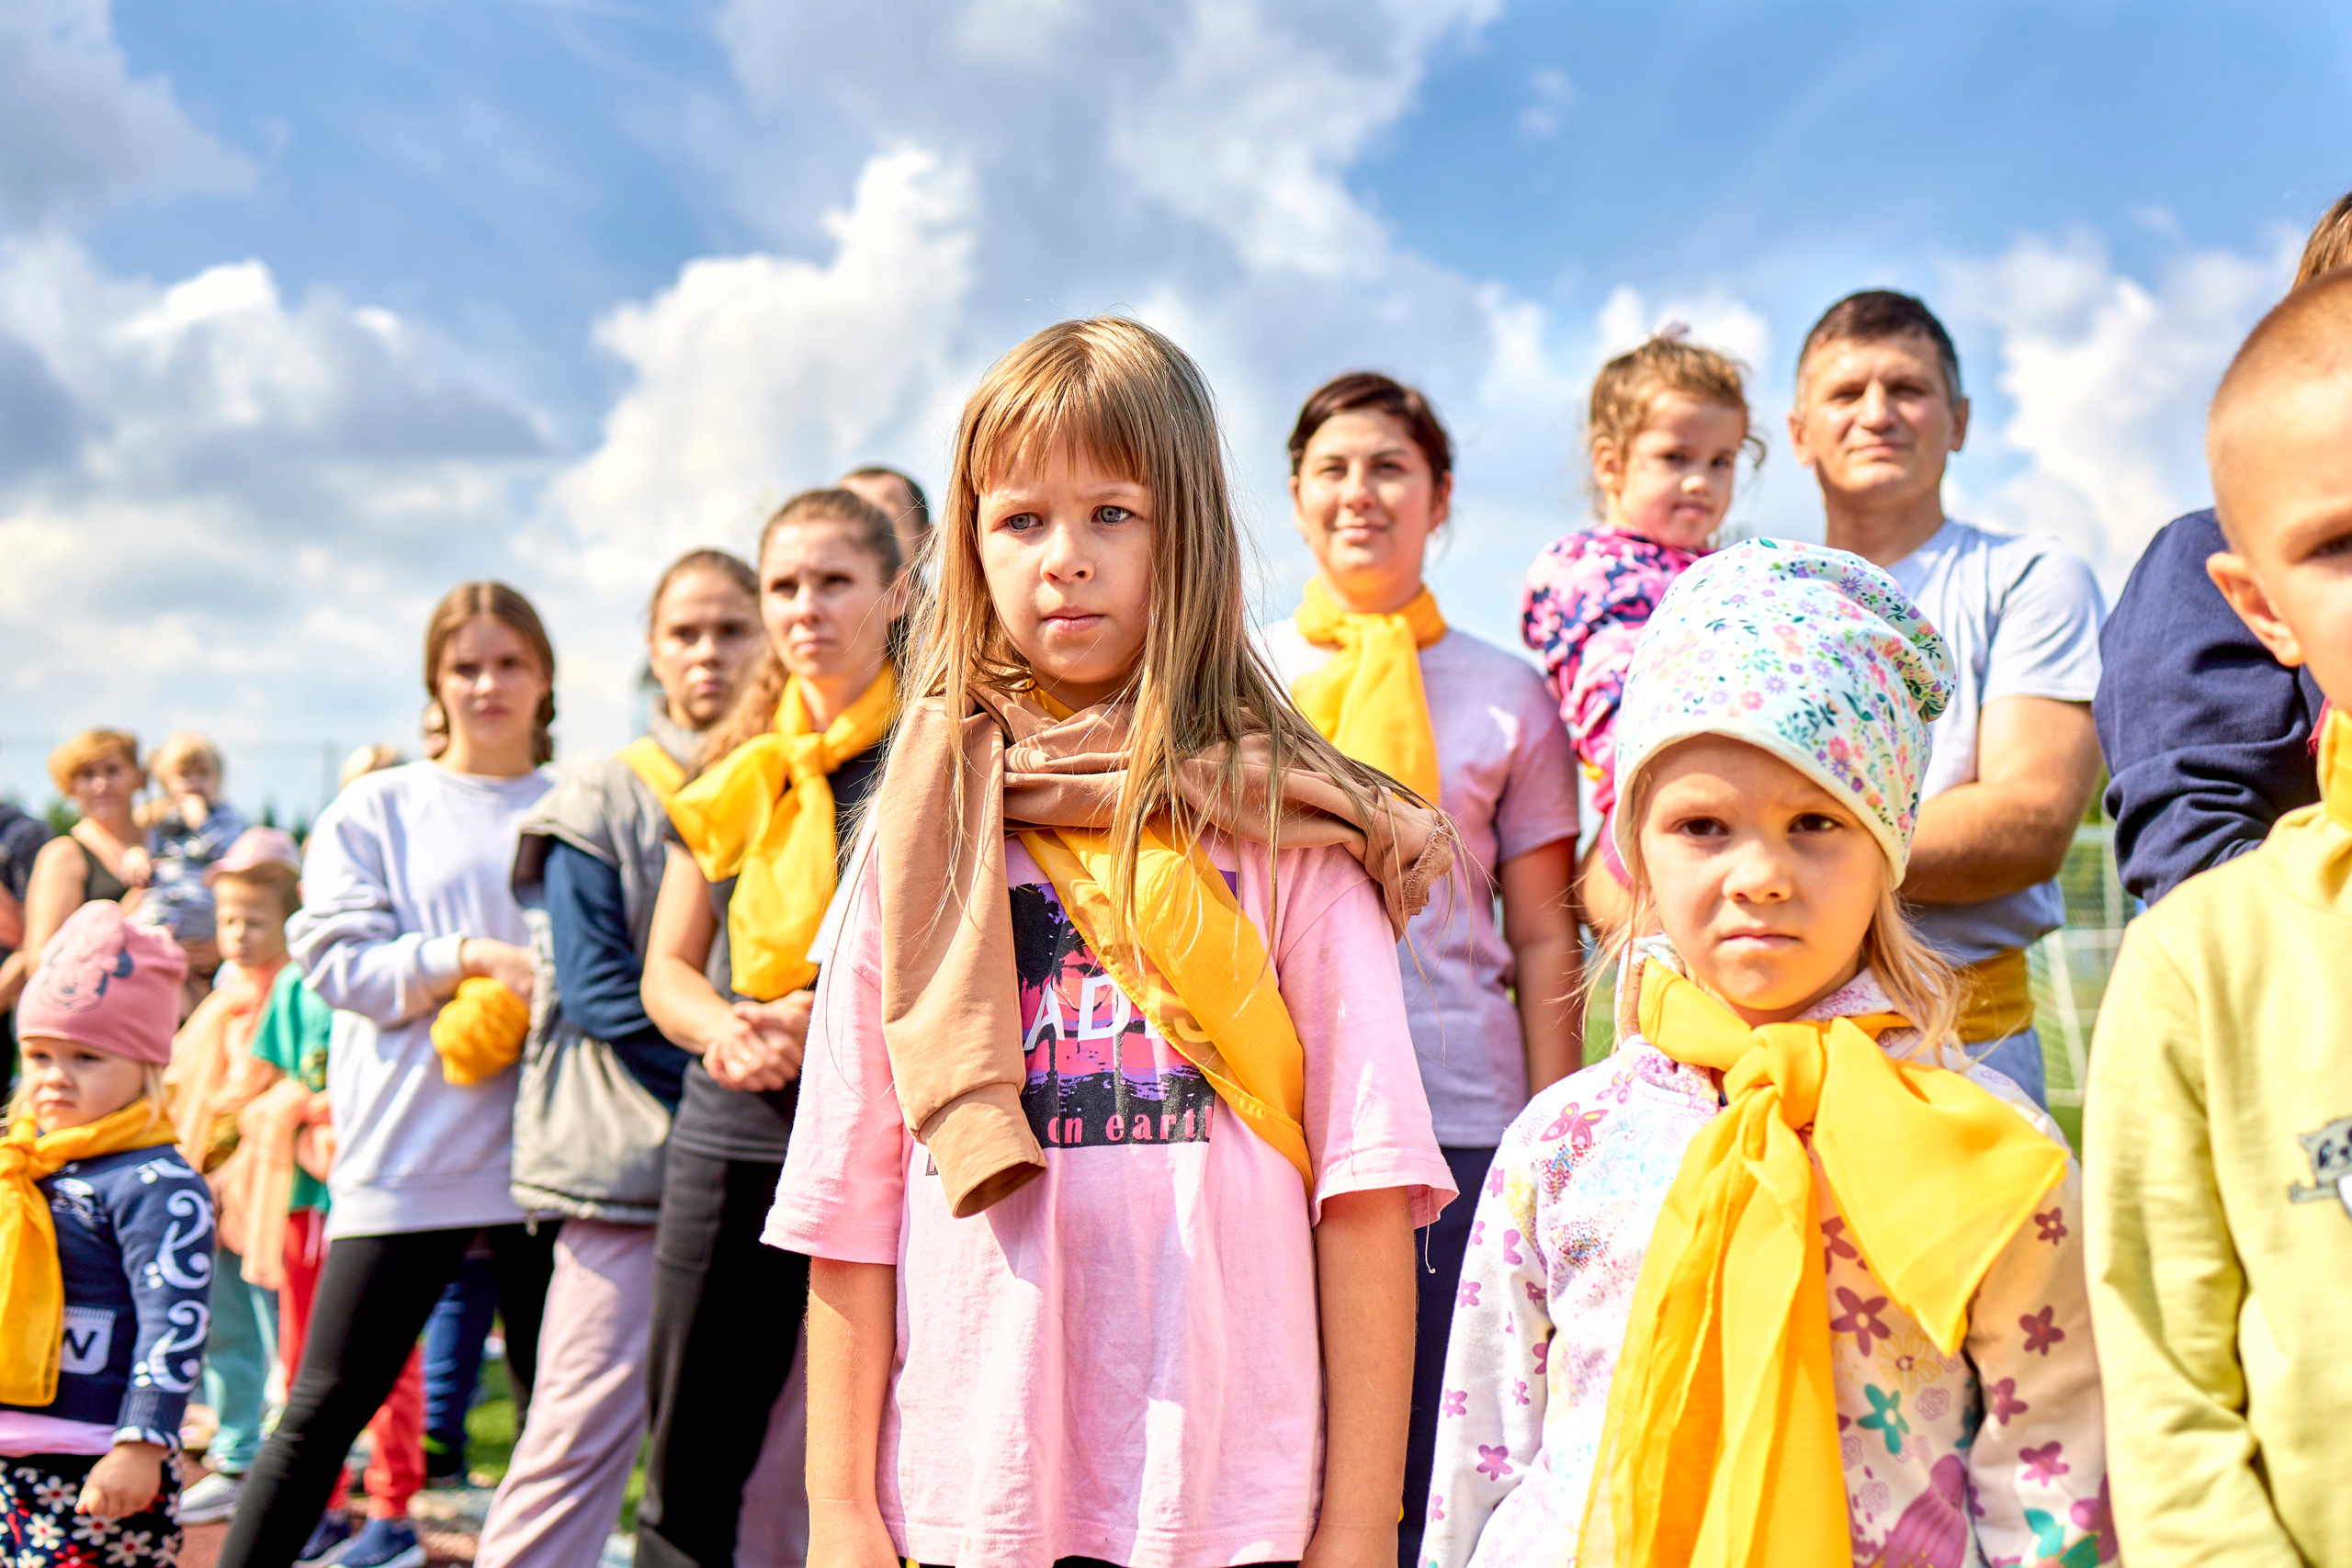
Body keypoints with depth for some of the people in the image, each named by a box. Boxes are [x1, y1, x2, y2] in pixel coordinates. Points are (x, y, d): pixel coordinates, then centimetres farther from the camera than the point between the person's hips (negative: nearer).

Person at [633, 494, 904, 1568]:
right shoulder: (733, 771, 14)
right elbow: (667, 969, 13)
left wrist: (827, 1020, -19)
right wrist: (733, 1030, -9)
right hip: (727, 1143, 5)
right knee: (690, 1469, 10)